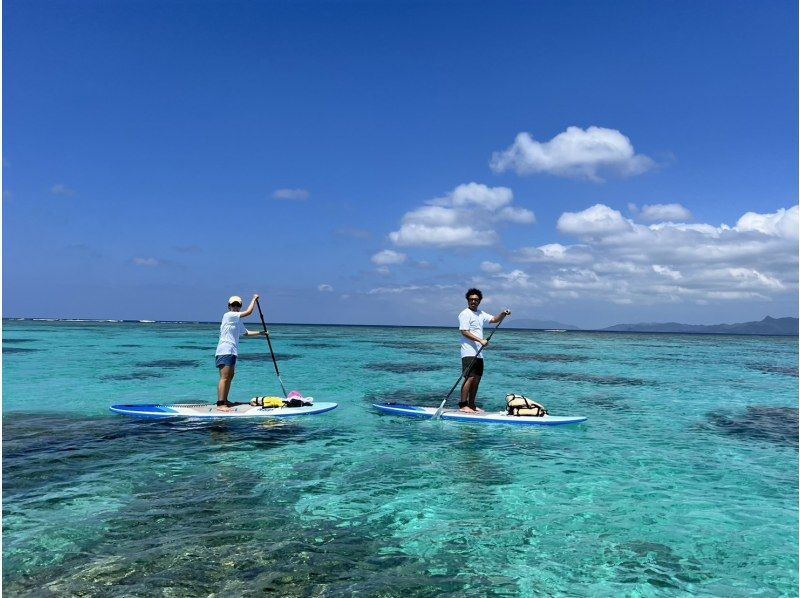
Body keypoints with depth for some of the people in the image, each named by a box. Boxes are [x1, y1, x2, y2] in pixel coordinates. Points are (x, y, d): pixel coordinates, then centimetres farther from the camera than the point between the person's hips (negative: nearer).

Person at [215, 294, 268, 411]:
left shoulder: (237, 321, 21)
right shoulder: (228, 316, -9)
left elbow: (246, 333, 32)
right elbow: (248, 312, -14)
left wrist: (260, 333, 25)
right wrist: (254, 299, -2)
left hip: (231, 352, 10)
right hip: (225, 352, -10)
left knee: (230, 377, 15)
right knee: (224, 378, -16)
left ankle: (225, 401, 23)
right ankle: (220, 404, -20)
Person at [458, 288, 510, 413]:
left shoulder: (481, 314, 19)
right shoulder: (465, 314, -6)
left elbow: (495, 319, 15)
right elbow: (464, 332, -15)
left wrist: (503, 314, -5)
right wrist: (480, 340, -22)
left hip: (479, 353, 8)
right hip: (469, 352, -8)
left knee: (477, 379, 9)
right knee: (470, 377, -14)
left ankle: (472, 404, 16)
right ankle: (463, 405, -11)